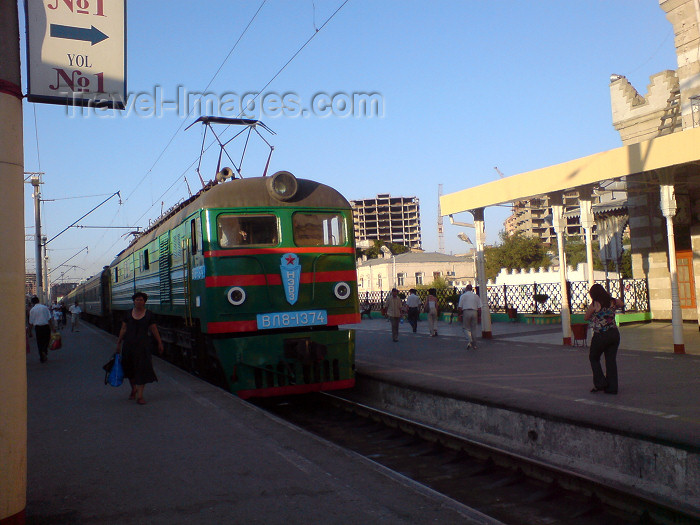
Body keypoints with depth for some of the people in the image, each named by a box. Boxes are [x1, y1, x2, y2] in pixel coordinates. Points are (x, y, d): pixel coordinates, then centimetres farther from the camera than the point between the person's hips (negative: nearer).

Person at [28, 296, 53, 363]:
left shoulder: (32, 310, 1)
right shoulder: (45, 307, 1)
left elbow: (31, 322, 3)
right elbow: (49, 319, -2)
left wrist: (29, 330, 14)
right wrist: (51, 328, 3)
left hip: (37, 327, 0)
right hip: (46, 326, 0)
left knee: (39, 342, 8)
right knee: (46, 340, 15)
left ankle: (42, 358, 11)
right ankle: (45, 351, -11)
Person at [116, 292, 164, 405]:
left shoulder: (149, 314, 1)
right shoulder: (128, 313, 5)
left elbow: (154, 330, 4)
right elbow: (123, 329, 8)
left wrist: (160, 343, 5)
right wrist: (119, 343, 7)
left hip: (142, 345, -2)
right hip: (128, 344, 2)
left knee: (142, 369, -7)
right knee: (129, 368, 12)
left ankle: (140, 396, -3)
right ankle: (133, 389, 36)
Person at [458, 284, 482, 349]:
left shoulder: (463, 296, 2)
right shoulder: (476, 296, 12)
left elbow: (460, 307, -3)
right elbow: (479, 307, 7)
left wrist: (460, 314, 7)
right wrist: (478, 316, 13)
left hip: (466, 312, -3)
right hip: (474, 312, 3)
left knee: (466, 328, 4)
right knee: (473, 328, 10)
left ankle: (469, 341, -18)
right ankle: (474, 345, 12)